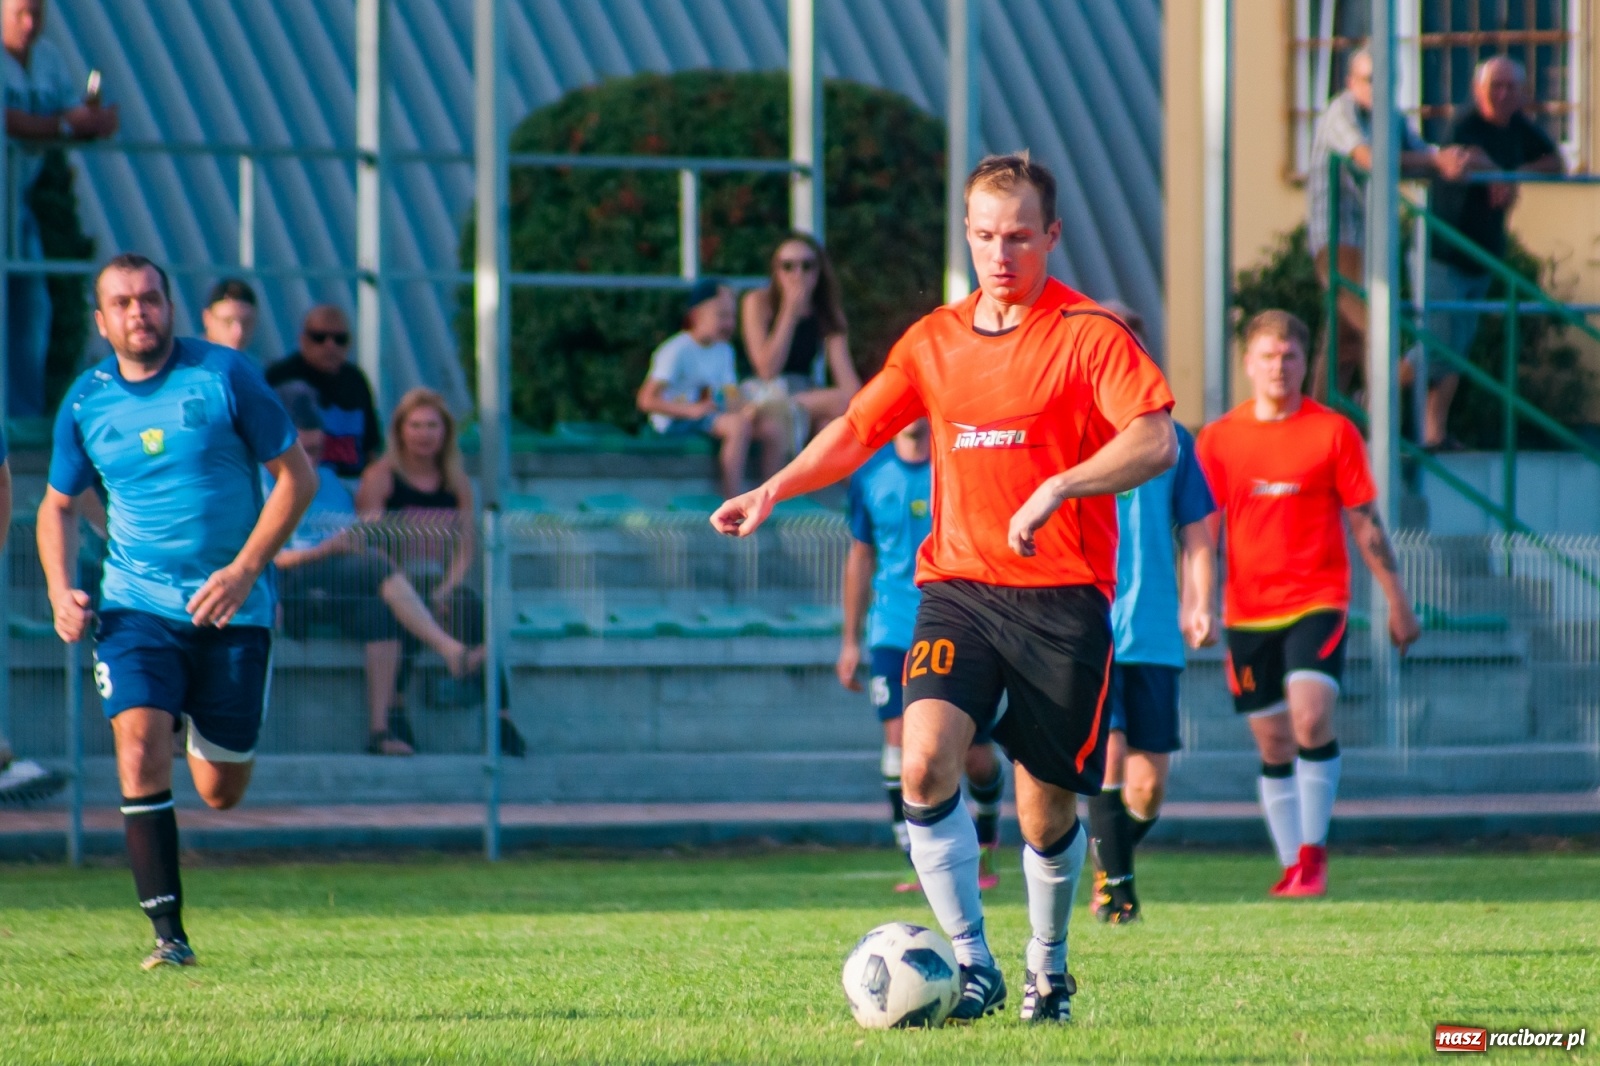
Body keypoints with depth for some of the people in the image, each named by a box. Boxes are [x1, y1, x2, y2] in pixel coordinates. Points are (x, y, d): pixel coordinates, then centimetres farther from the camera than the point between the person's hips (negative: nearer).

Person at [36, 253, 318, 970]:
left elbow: (297, 474, -3)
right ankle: (168, 933, -17)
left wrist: (244, 570, -13)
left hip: (232, 608, -1)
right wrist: (60, 589, -2)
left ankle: (204, 736, 44)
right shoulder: (86, 402, 2)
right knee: (139, 748, -21)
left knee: (221, 793, 5)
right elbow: (58, 506, 16)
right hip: (135, 604, 1)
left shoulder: (224, 375, -7)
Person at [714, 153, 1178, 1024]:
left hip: (1062, 598, -3)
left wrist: (1058, 488, -29)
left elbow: (1155, 441, -16)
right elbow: (859, 429, 20)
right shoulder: (934, 341, 12)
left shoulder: (1087, 334, -4)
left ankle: (1047, 970, 30)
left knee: (1047, 811, 4)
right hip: (957, 586, 3)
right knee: (926, 761, -21)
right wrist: (774, 490, 5)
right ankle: (971, 968, -16)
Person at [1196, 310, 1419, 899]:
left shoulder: (1333, 431, 1)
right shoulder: (1219, 438, 5)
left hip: (1317, 601, -2)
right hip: (1248, 609, 2)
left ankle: (1313, 850, -8)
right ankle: (1293, 864, 16)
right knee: (1273, 745, 5)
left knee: (1311, 718, -20)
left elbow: (1365, 523, 5)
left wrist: (1397, 601, 5)